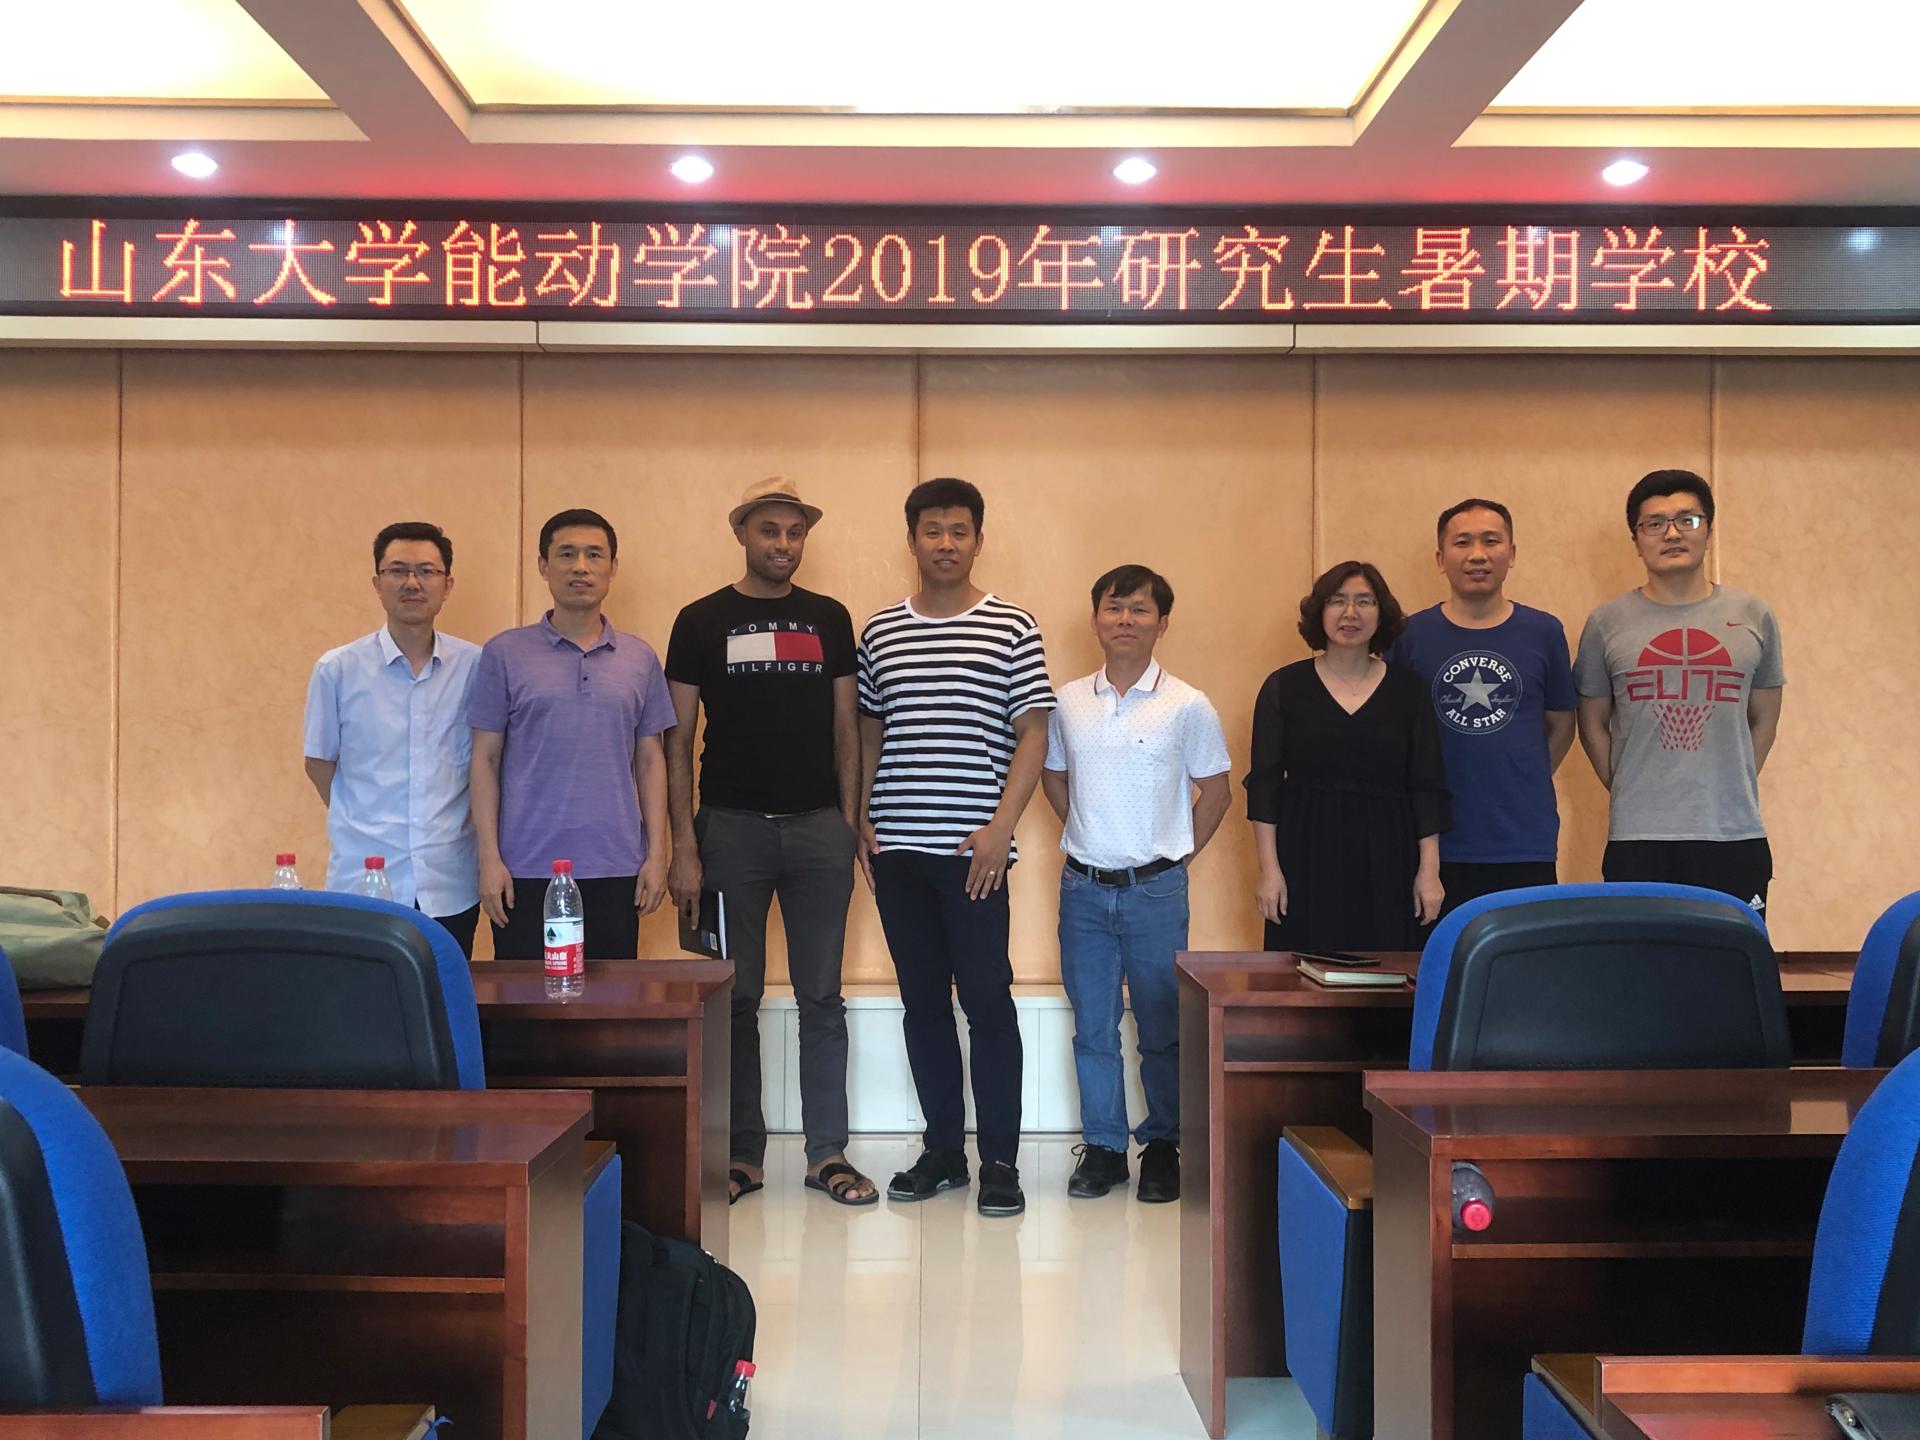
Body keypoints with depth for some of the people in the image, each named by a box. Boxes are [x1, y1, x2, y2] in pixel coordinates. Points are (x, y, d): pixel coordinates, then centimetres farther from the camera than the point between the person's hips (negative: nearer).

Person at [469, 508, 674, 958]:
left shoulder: (640, 659, 9)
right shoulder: (505, 654, 2)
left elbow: (650, 760, 10)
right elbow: (486, 759, 2)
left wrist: (657, 853, 3)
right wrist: (489, 857, -5)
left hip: (615, 869, 2)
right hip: (527, 869, -2)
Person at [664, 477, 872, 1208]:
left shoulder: (829, 619, 9)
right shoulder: (702, 621, 3)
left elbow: (845, 728, 11)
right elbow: (677, 738, 1)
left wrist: (849, 820, 1)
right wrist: (684, 846, -6)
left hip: (818, 826, 2)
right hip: (731, 825, -1)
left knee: (822, 998, 5)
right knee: (735, 997, 4)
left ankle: (828, 1152, 13)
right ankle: (741, 1154, 15)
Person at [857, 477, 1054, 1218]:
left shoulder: (1012, 628, 0)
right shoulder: (878, 631, 11)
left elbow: (1031, 734, -2)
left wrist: (1000, 828, -11)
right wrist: (861, 820, 7)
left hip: (973, 851, -4)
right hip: (897, 848, 4)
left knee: (987, 1001, -2)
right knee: (923, 1002, 10)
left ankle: (1000, 1159, 8)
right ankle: (943, 1149, 21)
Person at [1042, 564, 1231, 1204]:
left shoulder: (1187, 706, -4)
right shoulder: (1068, 703, 4)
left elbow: (1216, 790, 5)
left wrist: (1175, 855, 3)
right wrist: (1091, 838, 12)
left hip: (1156, 889, -2)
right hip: (1083, 887, 3)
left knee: (1162, 1029, 5)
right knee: (1092, 1026, 8)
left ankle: (1163, 1146, 19)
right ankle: (1103, 1146, 20)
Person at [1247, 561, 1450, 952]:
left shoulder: (1408, 689, 7)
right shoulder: (1284, 687, 4)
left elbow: (1427, 785, 6)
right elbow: (1265, 783, 1)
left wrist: (1429, 869, 0)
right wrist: (1269, 869, -5)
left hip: (1386, 860, 1)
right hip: (1307, 857, -1)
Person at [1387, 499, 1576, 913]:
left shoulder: (1543, 632, 5)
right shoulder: (1409, 635, 2)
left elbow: (1560, 725, 15)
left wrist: (1524, 783, 8)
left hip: (1526, 846, 1)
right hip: (1437, 847, -1)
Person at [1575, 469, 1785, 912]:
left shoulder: (1753, 616, 7)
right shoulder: (1607, 624, 4)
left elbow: (1764, 721, 15)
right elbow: (1593, 725, 12)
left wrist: (1726, 791, 10)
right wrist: (1631, 794, 7)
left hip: (1735, 838, 1)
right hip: (1637, 841, -1)